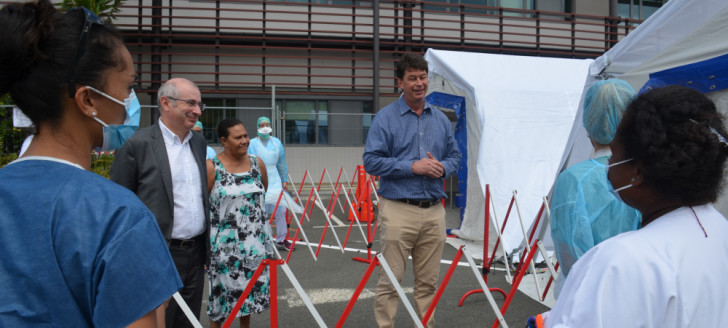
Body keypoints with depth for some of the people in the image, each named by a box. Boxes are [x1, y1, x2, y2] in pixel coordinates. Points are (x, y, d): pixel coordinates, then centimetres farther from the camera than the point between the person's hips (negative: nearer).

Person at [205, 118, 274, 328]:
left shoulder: (257, 163, 2)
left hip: (255, 240, 4)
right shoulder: (211, 167, -11)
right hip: (225, 242, -4)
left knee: (251, 288, 14)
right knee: (222, 289, 6)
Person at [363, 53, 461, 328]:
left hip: (434, 211, 5)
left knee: (428, 281, 13)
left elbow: (454, 156, 18)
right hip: (398, 210, -4)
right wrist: (413, 166, -15)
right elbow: (372, 161, -9)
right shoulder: (385, 118, -3)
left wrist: (442, 168, -5)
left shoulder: (440, 119, 12)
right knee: (390, 281, 1)